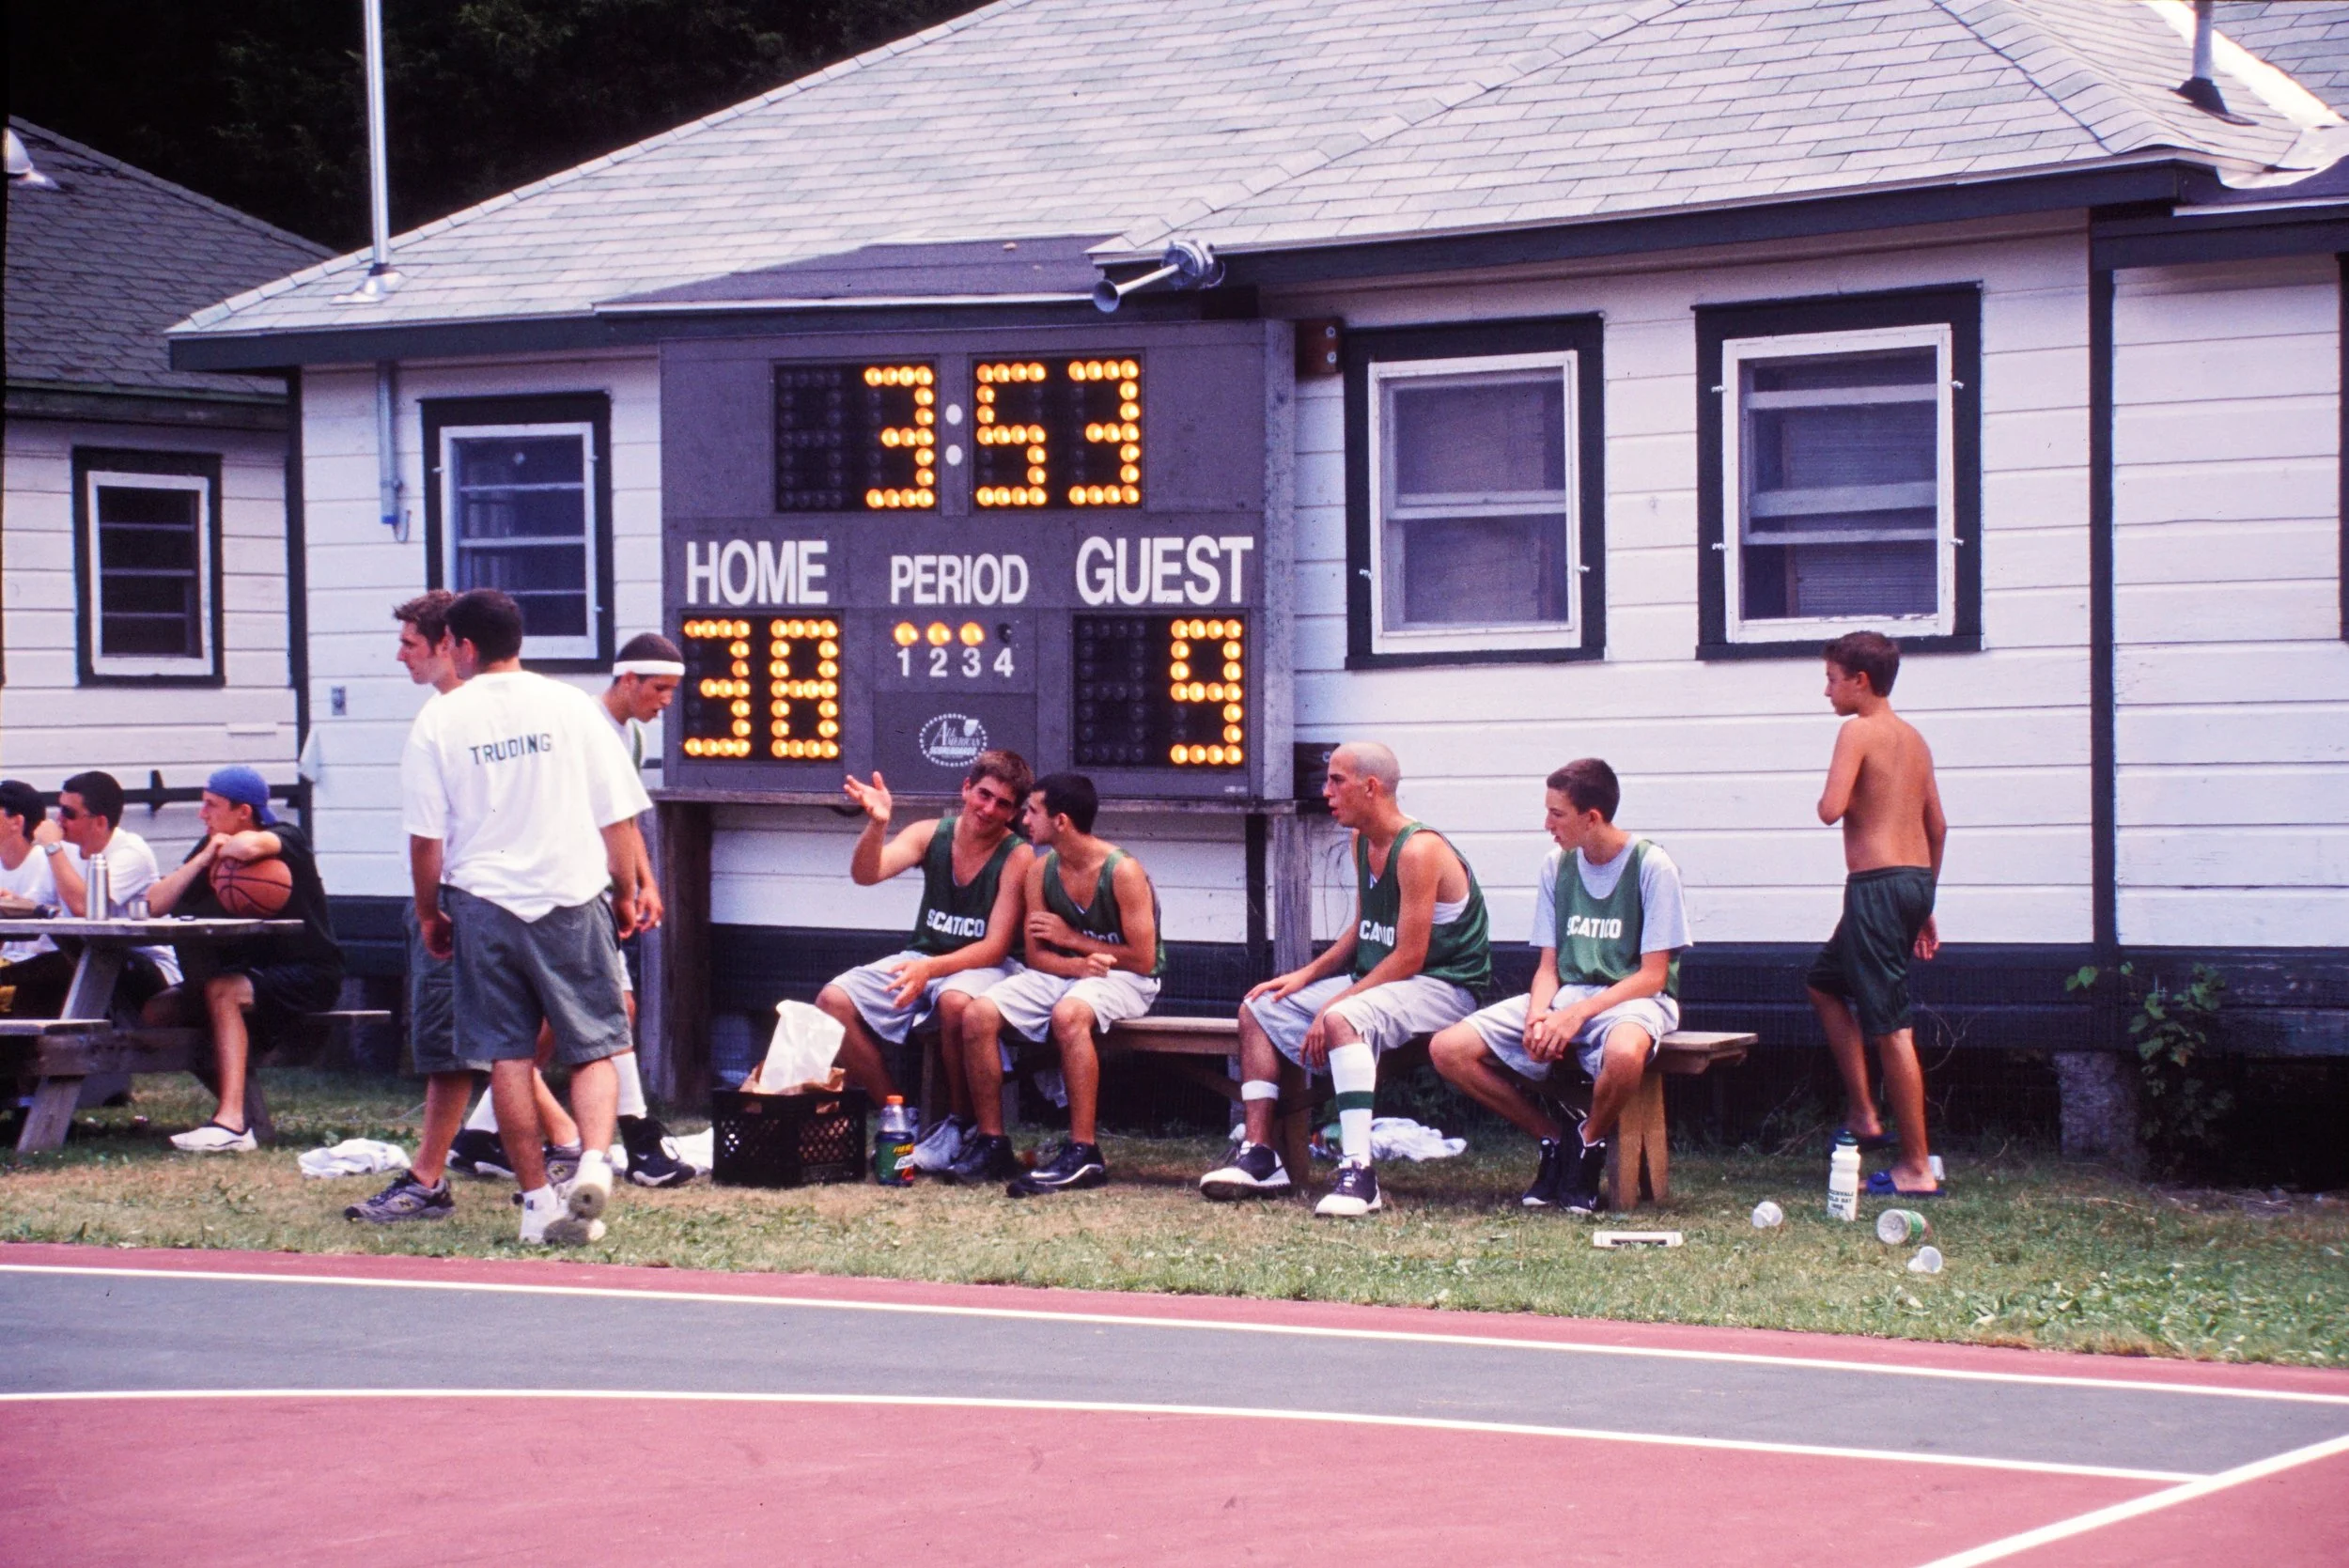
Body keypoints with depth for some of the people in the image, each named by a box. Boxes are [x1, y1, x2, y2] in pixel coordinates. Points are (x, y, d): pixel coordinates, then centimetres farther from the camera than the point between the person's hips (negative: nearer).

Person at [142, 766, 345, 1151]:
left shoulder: (286, 838, -13)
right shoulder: (211, 849, 8)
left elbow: (250, 847, -40)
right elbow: (155, 904, -2)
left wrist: (223, 852, -17)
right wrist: (204, 859, -15)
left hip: (308, 977, -8)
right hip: (245, 972, 8)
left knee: (223, 991, -34)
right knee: (156, 1011, -5)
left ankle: (231, 1124, -44)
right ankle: (234, 1102, 0)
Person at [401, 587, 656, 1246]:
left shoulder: (441, 718, -1)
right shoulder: (570, 705, 1)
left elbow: (426, 837, -1)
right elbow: (618, 817, 3)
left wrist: (429, 913, 13)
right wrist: (626, 893, 17)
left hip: (485, 904, 0)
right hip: (574, 899, 0)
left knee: (508, 1055, 8)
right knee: (594, 1045, 5)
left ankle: (538, 1199, 7)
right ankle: (594, 1161, -19)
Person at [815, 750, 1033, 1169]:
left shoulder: (1017, 856, -12)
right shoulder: (931, 835, 0)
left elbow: (996, 946, -17)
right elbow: (866, 874, -11)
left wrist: (931, 968, -32)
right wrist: (877, 824, -31)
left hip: (985, 966, -5)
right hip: (922, 958, 5)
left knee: (956, 1002, -40)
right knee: (832, 1001, -17)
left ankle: (961, 1127, -18)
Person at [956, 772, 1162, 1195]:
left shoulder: (1122, 871, -16)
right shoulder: (1041, 870, 2)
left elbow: (1143, 959, -16)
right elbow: (1036, 955, 3)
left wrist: (1071, 938, -11)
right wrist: (1081, 964, -20)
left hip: (1126, 981, -6)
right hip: (1065, 973, 6)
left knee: (1068, 1013, -39)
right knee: (979, 1014, -18)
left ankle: (1084, 1153, -36)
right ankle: (991, 1140, -8)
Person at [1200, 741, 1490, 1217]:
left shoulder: (1418, 851, -20)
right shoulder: (1363, 843, 10)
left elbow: (1409, 958, -23)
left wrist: (1329, 1007, -23)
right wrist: (1306, 975, 2)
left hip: (1441, 987, -10)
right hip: (1376, 980, 10)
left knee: (1343, 1020, -38)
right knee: (1258, 1010, 6)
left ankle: (1359, 1173, -43)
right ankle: (1259, 1154, 1)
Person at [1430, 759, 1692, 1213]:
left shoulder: (1652, 866, -8)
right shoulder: (1557, 866, 8)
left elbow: (1652, 976, -12)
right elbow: (1548, 965, 9)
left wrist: (1577, 1015, -22)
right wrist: (1538, 1016, -14)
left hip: (1632, 1000, -5)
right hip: (1566, 997, 5)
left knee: (1624, 1052, -44)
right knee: (1447, 1049, -14)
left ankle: (1590, 1145, -10)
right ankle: (1554, 1137, 1)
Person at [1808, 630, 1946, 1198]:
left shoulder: (1858, 731, -9)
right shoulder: (1912, 738, 15)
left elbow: (1831, 809, -21)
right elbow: (1937, 825, 19)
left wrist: (1828, 797, 3)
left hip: (1877, 883, -10)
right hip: (1916, 878, 10)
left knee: (1891, 1026, -6)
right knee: (1826, 983, 26)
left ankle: (1917, 1168, -5)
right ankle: (1863, 1115, 22)